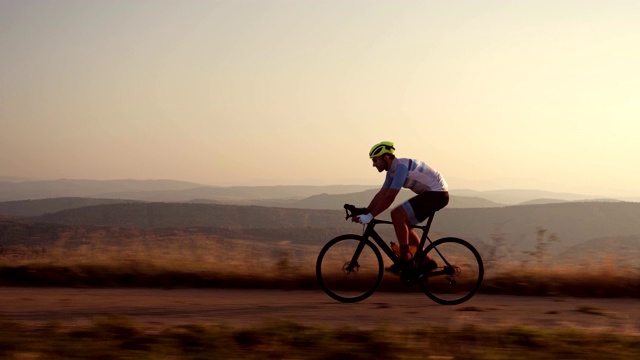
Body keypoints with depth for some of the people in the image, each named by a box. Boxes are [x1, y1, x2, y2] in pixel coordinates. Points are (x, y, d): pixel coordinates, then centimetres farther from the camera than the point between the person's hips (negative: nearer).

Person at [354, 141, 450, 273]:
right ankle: (426, 261, 15)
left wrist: (370, 216, -27)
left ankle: (405, 258, -15)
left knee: (397, 214, -19)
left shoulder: (401, 167, -22)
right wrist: (364, 213, 0)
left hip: (437, 194, -10)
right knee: (403, 225, 10)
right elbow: (381, 194, 9)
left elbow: (390, 197, -28)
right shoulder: (392, 170, 9)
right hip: (431, 193, 10)